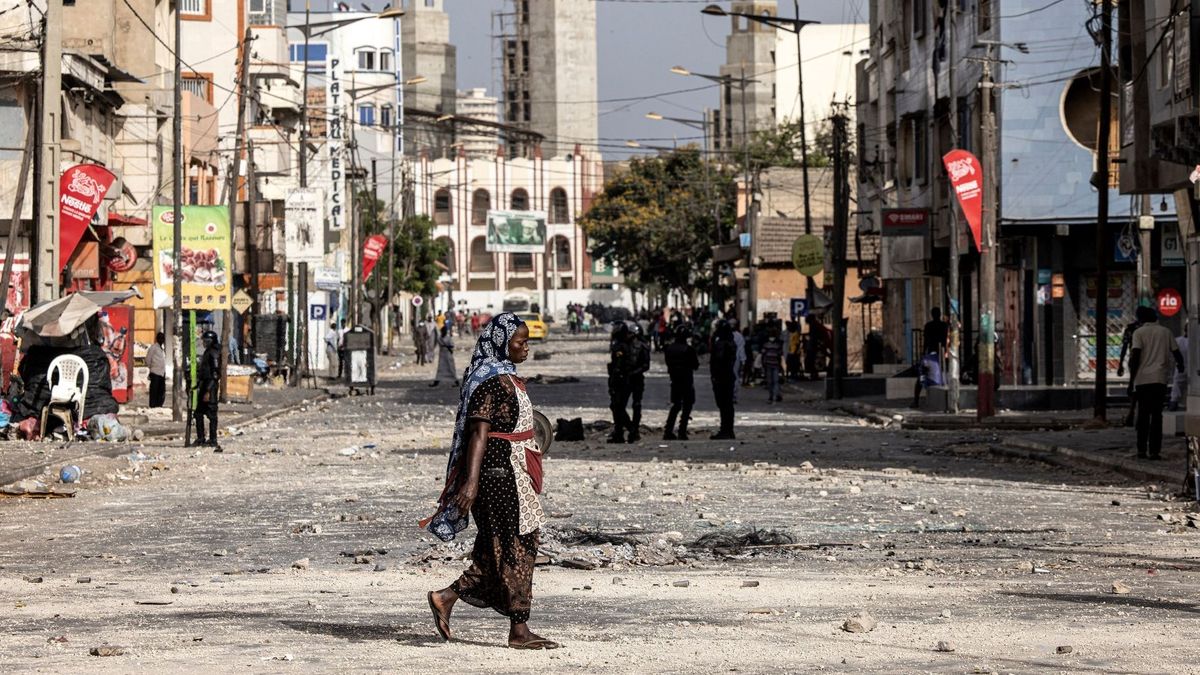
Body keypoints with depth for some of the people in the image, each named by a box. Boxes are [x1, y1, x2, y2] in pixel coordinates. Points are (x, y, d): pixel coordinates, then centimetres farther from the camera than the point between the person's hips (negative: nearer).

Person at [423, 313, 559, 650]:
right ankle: (519, 630, 0)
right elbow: (479, 433, -22)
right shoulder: (490, 380, -15)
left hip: (514, 473, 10)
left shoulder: (508, 376, 15)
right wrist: (471, 481, -29)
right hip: (498, 471, -10)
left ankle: (446, 597, 14)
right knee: (514, 549, -5)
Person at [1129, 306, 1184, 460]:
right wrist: (1180, 366, 30)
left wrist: (1132, 377, -2)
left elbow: (1135, 356, -10)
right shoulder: (1165, 332, 8)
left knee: (1143, 415, 7)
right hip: (1160, 378, 1)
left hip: (1143, 378, -1)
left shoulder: (1139, 333, 0)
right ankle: (1154, 451, -4)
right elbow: (1176, 353, 9)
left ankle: (1142, 450, 4)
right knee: (1157, 415, 3)